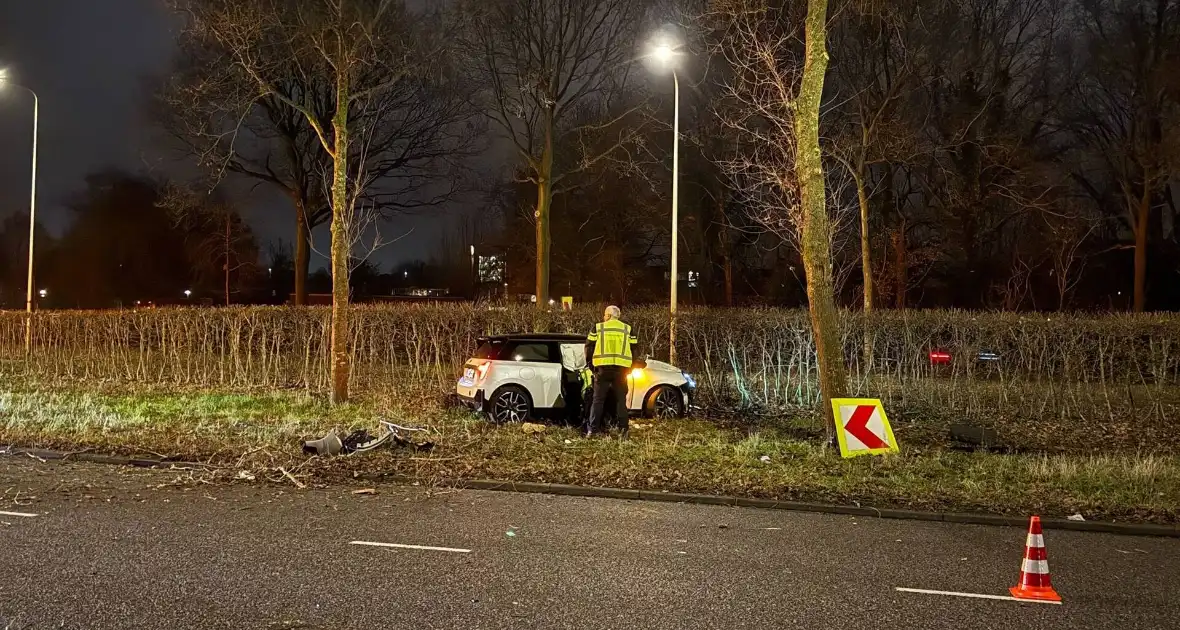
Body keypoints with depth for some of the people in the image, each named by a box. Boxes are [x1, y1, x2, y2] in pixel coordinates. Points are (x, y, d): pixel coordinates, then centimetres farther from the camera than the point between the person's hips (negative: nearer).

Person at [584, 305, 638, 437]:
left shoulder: (598, 328, 3)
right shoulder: (628, 329, 9)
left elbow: (589, 347, 5)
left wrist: (591, 362, 17)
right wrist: (629, 367, 17)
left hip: (603, 367, -1)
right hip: (621, 368, 1)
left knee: (598, 399, 5)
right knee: (621, 400, 8)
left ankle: (591, 429, 1)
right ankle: (623, 430, 5)